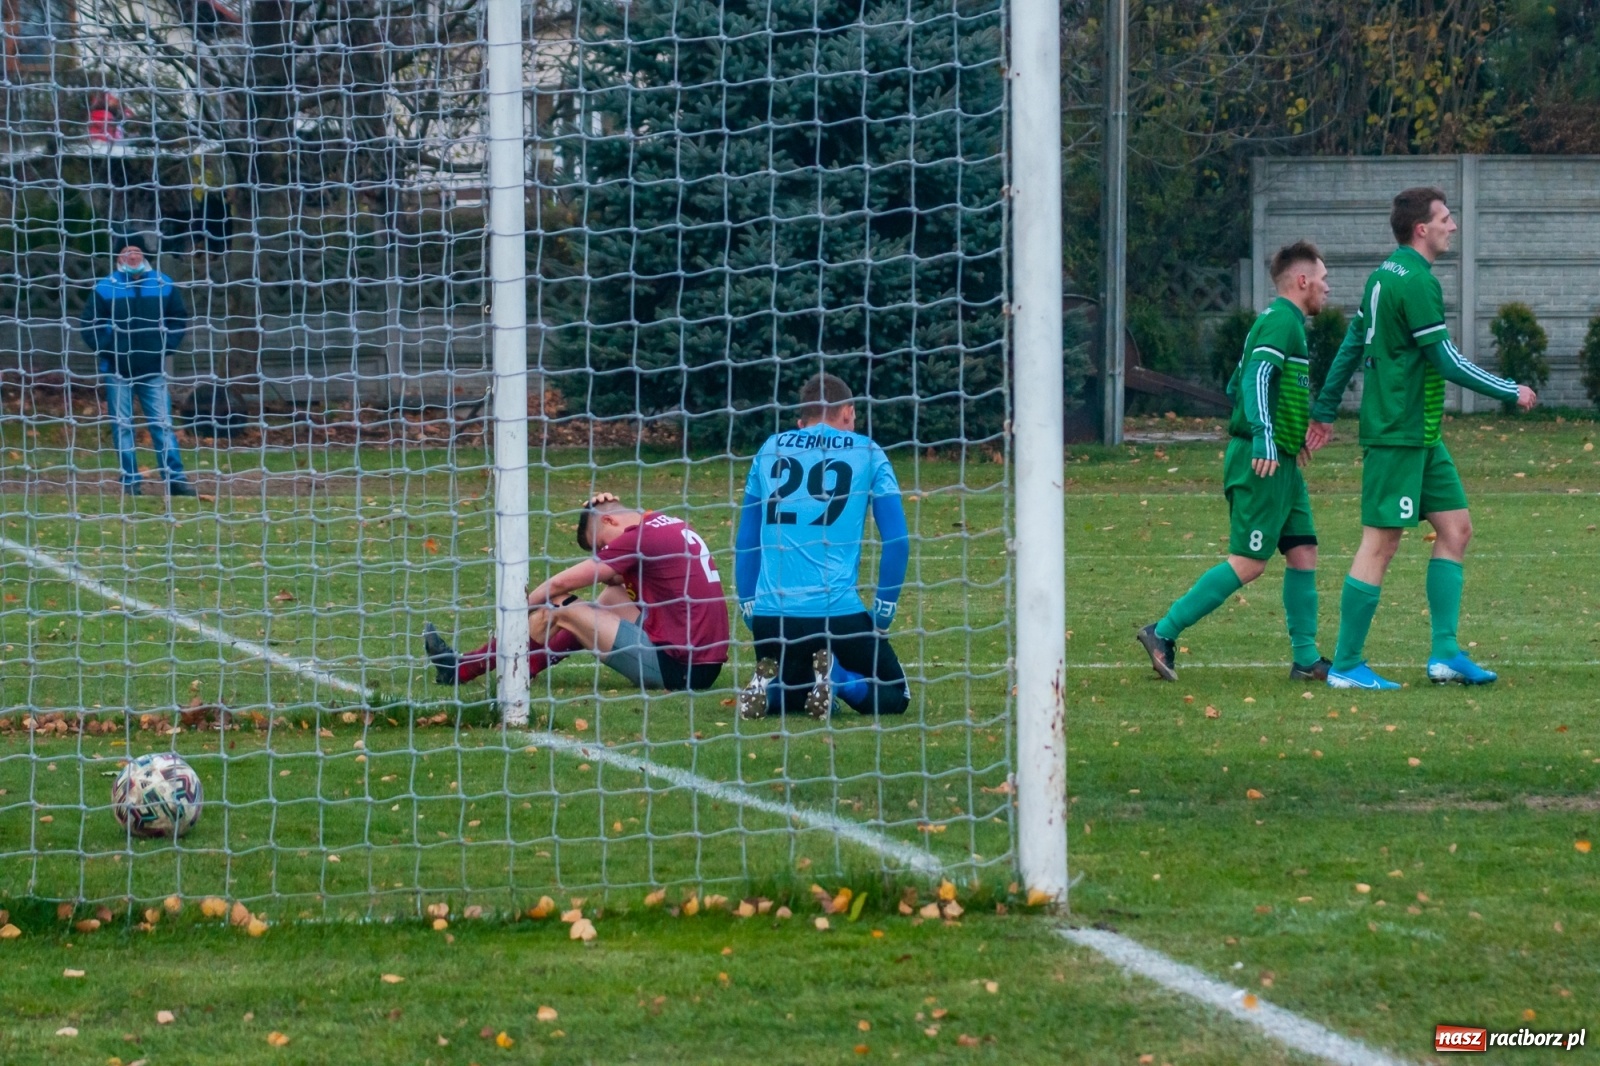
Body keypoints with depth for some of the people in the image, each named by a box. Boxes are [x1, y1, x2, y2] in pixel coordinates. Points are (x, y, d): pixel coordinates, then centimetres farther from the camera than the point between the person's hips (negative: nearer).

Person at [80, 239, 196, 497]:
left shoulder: (163, 285, 4)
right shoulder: (105, 288, -1)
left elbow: (180, 319, 12)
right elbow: (89, 325, 1)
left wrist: (166, 346, -1)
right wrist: (107, 349, -10)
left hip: (153, 370, 1)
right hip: (118, 370, -1)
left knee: (162, 424, -1)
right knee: (122, 426, 1)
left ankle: (175, 478, -1)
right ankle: (130, 481, 5)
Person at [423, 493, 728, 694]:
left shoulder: (640, 536, -12)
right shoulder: (670, 524, 15)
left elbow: (560, 584, -5)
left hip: (678, 666, -9)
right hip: (708, 663, 9)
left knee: (558, 609, -3)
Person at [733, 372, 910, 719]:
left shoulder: (771, 449, 15)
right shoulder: (866, 453, 7)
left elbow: (745, 539, 17)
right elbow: (897, 539, 2)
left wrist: (749, 608, 22)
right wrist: (883, 616, 9)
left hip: (771, 614, 3)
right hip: (838, 610, -3)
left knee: (779, 693, 29)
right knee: (893, 697, 14)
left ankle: (768, 686, -6)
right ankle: (835, 678, -16)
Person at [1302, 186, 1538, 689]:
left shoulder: (1384, 275, 12)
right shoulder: (1415, 281, -17)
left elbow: (1351, 346, 18)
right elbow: (1446, 362, -18)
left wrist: (1325, 410, 23)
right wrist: (1511, 392, -8)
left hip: (1421, 435, 10)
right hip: (1399, 434, -10)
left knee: (1456, 528, 9)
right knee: (1380, 543, -6)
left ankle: (1445, 652, 8)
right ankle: (1346, 665, -3)